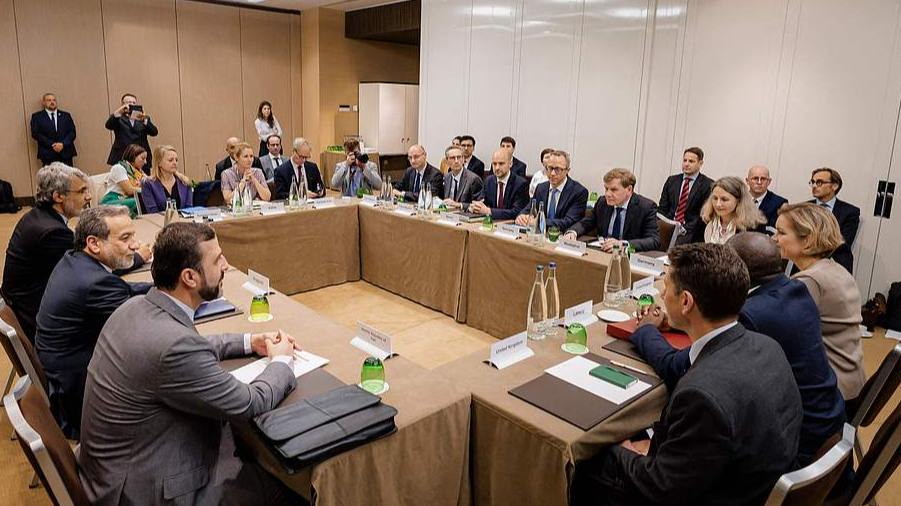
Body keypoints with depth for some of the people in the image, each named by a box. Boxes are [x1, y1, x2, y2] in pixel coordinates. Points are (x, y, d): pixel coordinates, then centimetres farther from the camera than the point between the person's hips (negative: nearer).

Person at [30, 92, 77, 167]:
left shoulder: (66, 115, 16)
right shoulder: (37, 116, 10)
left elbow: (73, 132, 7)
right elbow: (35, 134, 0)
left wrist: (63, 144, -10)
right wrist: (52, 145, -12)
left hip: (66, 154, 2)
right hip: (48, 155, -2)